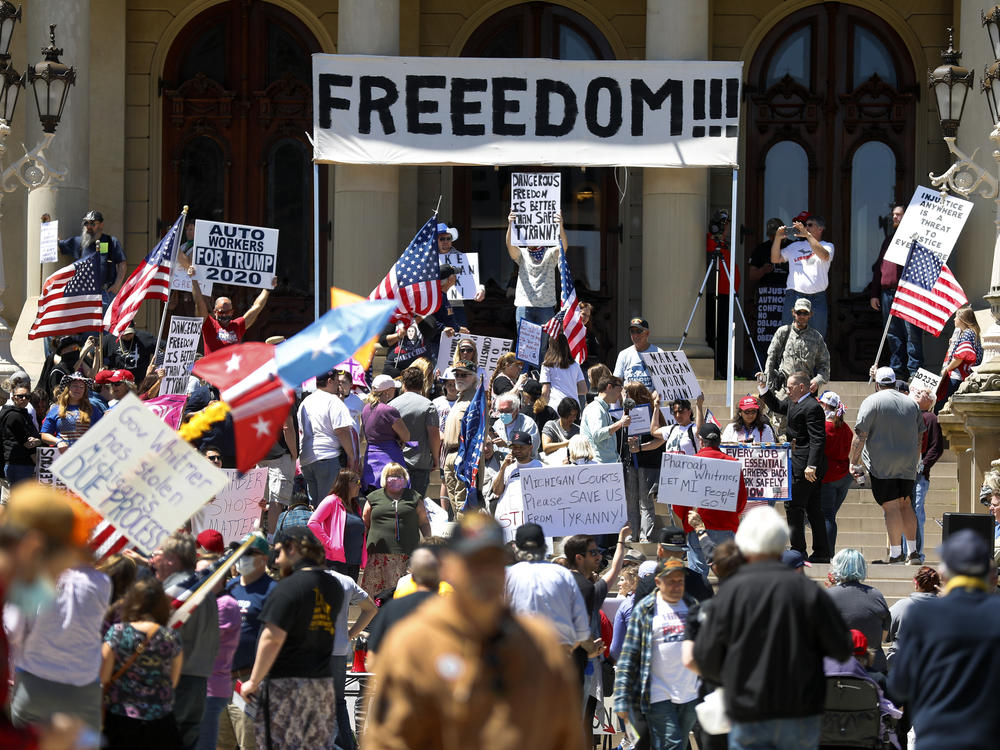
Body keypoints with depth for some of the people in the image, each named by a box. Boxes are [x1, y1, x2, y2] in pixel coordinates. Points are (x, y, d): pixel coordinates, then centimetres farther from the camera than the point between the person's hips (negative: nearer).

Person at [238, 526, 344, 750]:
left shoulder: (289, 587, -14)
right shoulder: (334, 587, 10)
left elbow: (273, 639, -17)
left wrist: (254, 681, -10)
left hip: (286, 682, -7)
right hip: (323, 682, 7)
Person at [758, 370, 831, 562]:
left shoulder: (812, 407, -16)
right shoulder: (793, 403, 14)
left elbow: (817, 440, -22)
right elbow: (776, 406, 33)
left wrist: (811, 465, -27)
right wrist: (763, 389, 21)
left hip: (804, 466, -10)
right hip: (808, 466, 10)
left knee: (793, 505, -6)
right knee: (813, 508, 11)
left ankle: (798, 550, -4)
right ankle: (821, 552, 14)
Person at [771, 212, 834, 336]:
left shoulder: (827, 246, 9)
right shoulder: (795, 246, 19)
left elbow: (824, 256, -14)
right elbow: (775, 259, 16)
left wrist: (808, 235, -20)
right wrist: (778, 238, 2)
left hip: (817, 297, -2)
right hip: (794, 296, 2)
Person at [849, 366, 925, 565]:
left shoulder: (872, 402, -3)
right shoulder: (911, 403, 14)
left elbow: (860, 436, -9)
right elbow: (918, 440, 19)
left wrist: (854, 463, -5)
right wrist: (914, 464, 28)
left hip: (883, 464, -5)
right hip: (907, 465, 5)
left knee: (891, 506, -7)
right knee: (905, 504, 13)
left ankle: (895, 554, -9)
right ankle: (913, 552, 12)